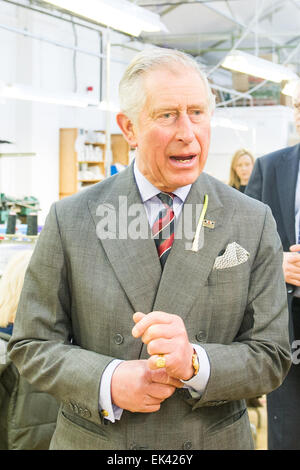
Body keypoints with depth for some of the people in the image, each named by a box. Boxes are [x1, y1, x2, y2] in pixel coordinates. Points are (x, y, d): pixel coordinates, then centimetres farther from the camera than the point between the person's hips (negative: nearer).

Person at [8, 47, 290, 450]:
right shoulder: (70, 220, -8)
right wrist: (108, 382, -20)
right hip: (93, 440, -1)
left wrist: (195, 363, -23)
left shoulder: (254, 223, -6)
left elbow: (272, 357, -5)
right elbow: (32, 344, -4)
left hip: (218, 439, 1)